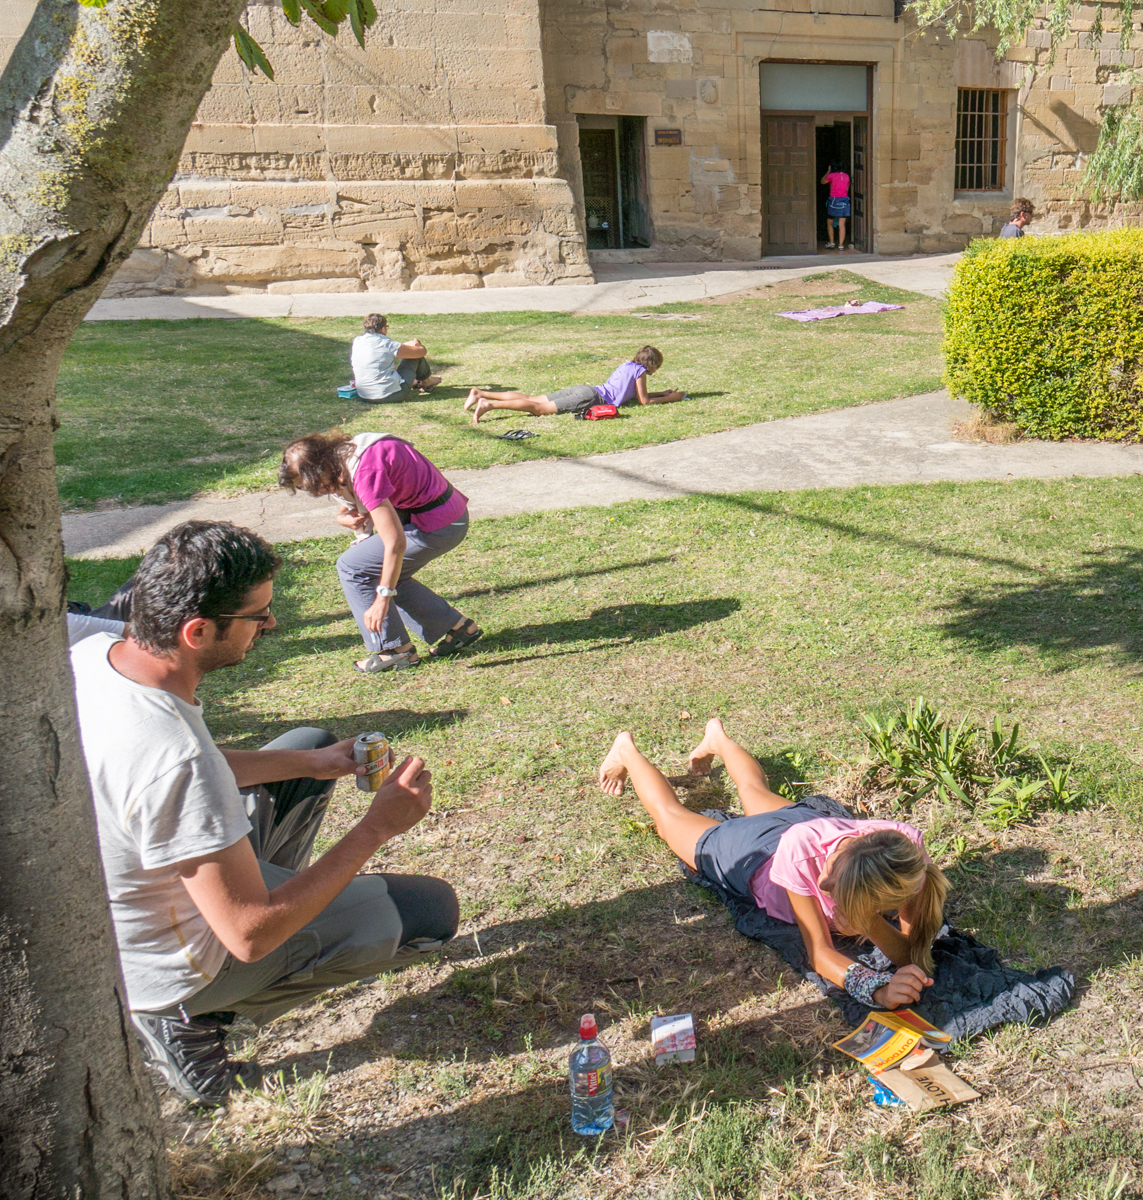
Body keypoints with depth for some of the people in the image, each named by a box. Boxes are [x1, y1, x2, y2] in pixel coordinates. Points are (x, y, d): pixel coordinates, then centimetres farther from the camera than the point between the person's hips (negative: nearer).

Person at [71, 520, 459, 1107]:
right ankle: (190, 1020, 2)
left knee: (309, 746, 19)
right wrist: (377, 826, -23)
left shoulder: (91, 654, -12)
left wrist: (310, 764, 3)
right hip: (167, 966, -8)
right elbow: (251, 936, -31)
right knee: (432, 910, -4)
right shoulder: (176, 762, -39)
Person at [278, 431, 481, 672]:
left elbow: (395, 544, -27)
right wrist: (344, 517, -2)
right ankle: (458, 627, 23)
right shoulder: (341, 455, 5)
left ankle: (395, 650, 2)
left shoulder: (366, 473, -25)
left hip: (437, 525, -10)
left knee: (351, 567, -5)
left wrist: (382, 599, -22)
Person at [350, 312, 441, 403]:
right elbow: (422, 351, -4)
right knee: (416, 354, 7)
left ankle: (414, 382, 43)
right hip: (391, 395, -6)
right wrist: (416, 344, 20)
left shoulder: (356, 341, 2)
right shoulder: (387, 344, -15)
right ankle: (426, 381, 34)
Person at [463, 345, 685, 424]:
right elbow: (644, 400, 3)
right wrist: (669, 399, 14)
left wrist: (662, 393, 36)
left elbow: (636, 394, 38)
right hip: (590, 398, -8)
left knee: (532, 400, 2)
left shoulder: (627, 365, 28)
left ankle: (481, 393, -5)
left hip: (584, 389, 8)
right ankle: (489, 404, -31)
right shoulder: (640, 371, 3)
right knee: (539, 408, -18)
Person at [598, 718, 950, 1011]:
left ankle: (718, 739, 70)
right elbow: (820, 953, -45)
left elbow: (914, 952, -38)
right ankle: (627, 752, 57)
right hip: (752, 853, -4)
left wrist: (867, 923, -57)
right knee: (671, 814, 28)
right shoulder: (801, 850, -51)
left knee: (755, 789, 38)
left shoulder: (904, 846, -46)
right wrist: (878, 989, -64)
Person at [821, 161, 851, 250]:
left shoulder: (831, 175, -6)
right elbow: (847, 189, 16)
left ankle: (831, 242, 6)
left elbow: (822, 181, 10)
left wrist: (828, 171, 15)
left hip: (834, 199, -4)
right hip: (844, 200, 4)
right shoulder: (846, 176, 9)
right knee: (842, 225, 0)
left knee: (829, 223, 11)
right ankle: (841, 244, -3)